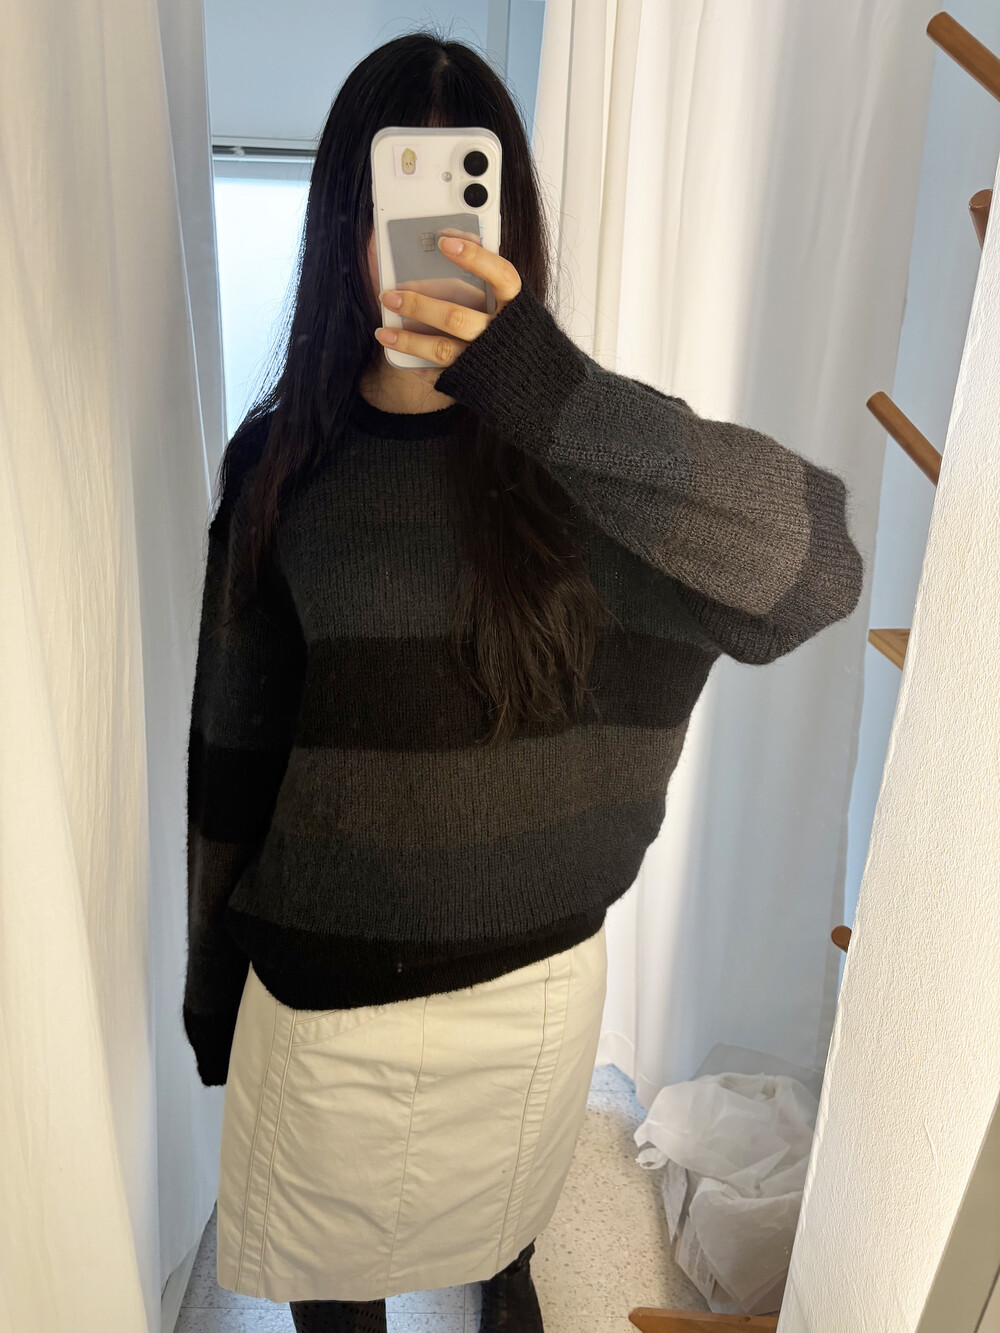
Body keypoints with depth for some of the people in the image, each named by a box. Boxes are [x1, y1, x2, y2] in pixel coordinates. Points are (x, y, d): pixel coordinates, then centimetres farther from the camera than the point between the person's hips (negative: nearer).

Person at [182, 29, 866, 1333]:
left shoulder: (571, 439, -12)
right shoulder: (284, 450, -9)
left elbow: (818, 568, -30)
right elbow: (232, 737, -3)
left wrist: (547, 391, -40)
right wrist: (213, 974, 5)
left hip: (532, 971, 1)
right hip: (318, 976, 0)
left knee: (502, 1200, 32)